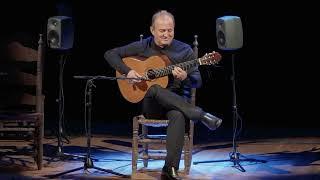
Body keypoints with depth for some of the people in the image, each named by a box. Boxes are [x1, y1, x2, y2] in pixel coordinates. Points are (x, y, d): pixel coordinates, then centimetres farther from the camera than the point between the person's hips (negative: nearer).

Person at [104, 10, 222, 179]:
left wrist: (185, 78, -23)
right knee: (154, 89, -36)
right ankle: (200, 115, -34)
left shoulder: (185, 50, 4)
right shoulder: (142, 47, 4)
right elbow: (110, 54, 3)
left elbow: (197, 81, 1)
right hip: (150, 104, 1)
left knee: (178, 115, -38)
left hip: (178, 100, 0)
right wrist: (127, 72, -14)